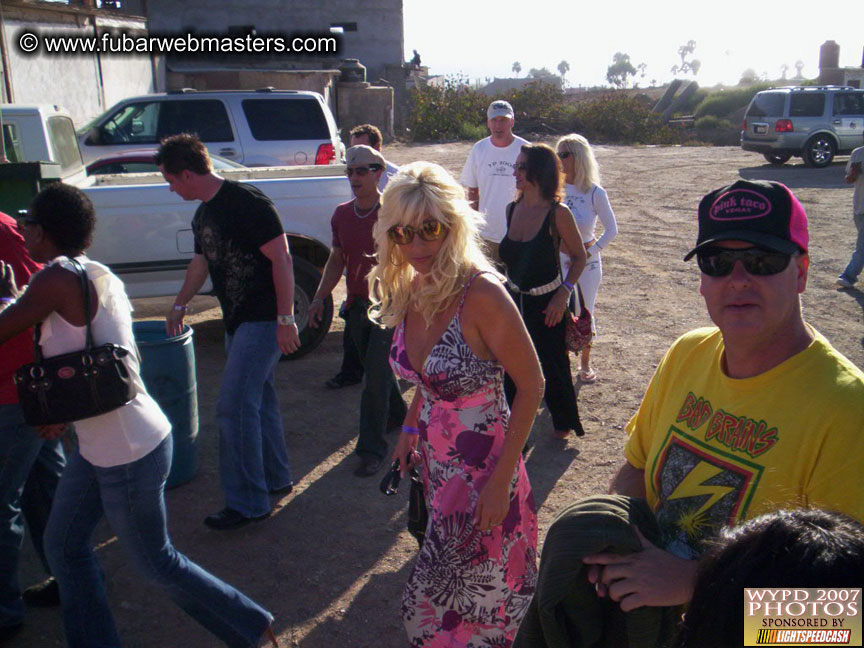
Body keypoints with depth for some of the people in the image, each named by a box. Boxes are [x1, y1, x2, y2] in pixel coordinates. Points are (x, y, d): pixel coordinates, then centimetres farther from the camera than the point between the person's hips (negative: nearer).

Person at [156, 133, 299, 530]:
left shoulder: (247, 203, -16)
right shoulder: (203, 215, 13)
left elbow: (281, 259, -19)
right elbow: (202, 263, 27)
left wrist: (285, 319, -22)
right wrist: (179, 305, 36)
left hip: (263, 321, -9)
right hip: (237, 321, 9)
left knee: (234, 406, -9)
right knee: (258, 400, 16)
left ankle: (248, 501, 1)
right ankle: (276, 479, 31)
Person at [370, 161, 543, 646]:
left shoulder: (481, 293, -24)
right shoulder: (409, 291, -1)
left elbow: (532, 386, -18)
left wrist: (501, 481, -19)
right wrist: (410, 429, 9)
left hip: (481, 473, -7)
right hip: (434, 463, 7)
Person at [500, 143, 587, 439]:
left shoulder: (557, 213, -17)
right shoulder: (512, 209, 0)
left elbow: (579, 256, -8)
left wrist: (563, 294, -17)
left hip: (546, 303, -5)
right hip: (513, 300, 5)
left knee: (552, 364, 10)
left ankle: (564, 421, 35)